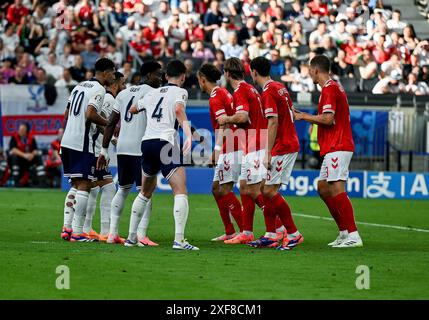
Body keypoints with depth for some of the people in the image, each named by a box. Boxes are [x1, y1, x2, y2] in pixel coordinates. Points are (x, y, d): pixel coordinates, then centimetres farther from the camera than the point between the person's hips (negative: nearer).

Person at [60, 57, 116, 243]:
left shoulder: (79, 86, 18)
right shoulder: (99, 89, -8)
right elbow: (90, 114, -21)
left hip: (67, 140, 8)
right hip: (82, 143, -8)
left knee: (76, 185, 15)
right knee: (84, 186, -5)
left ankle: (67, 228, 9)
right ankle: (77, 232, -8)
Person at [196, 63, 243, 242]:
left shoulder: (215, 97, -12)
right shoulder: (223, 92, 17)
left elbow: (224, 123, -23)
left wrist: (217, 149, -26)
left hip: (230, 149, -10)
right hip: (229, 149, 10)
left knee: (224, 190, -10)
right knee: (216, 189, 13)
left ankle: (245, 231, -12)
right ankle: (229, 232, 15)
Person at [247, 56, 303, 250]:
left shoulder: (268, 92, -15)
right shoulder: (280, 88, 14)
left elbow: (273, 122, -22)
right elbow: (291, 113, 21)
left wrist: (268, 152, -22)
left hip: (281, 147, -10)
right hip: (290, 143, 10)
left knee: (269, 191, -9)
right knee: (267, 190, 11)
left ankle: (293, 234, -7)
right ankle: (271, 236, 11)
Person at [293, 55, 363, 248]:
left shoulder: (329, 89, -12)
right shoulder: (333, 87, 19)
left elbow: (328, 119, -21)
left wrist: (304, 116, -8)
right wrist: (305, 117, 20)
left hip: (337, 147, -11)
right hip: (334, 147, 11)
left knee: (337, 189, -15)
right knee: (323, 188, 14)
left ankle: (353, 235, -20)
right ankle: (344, 232, 14)